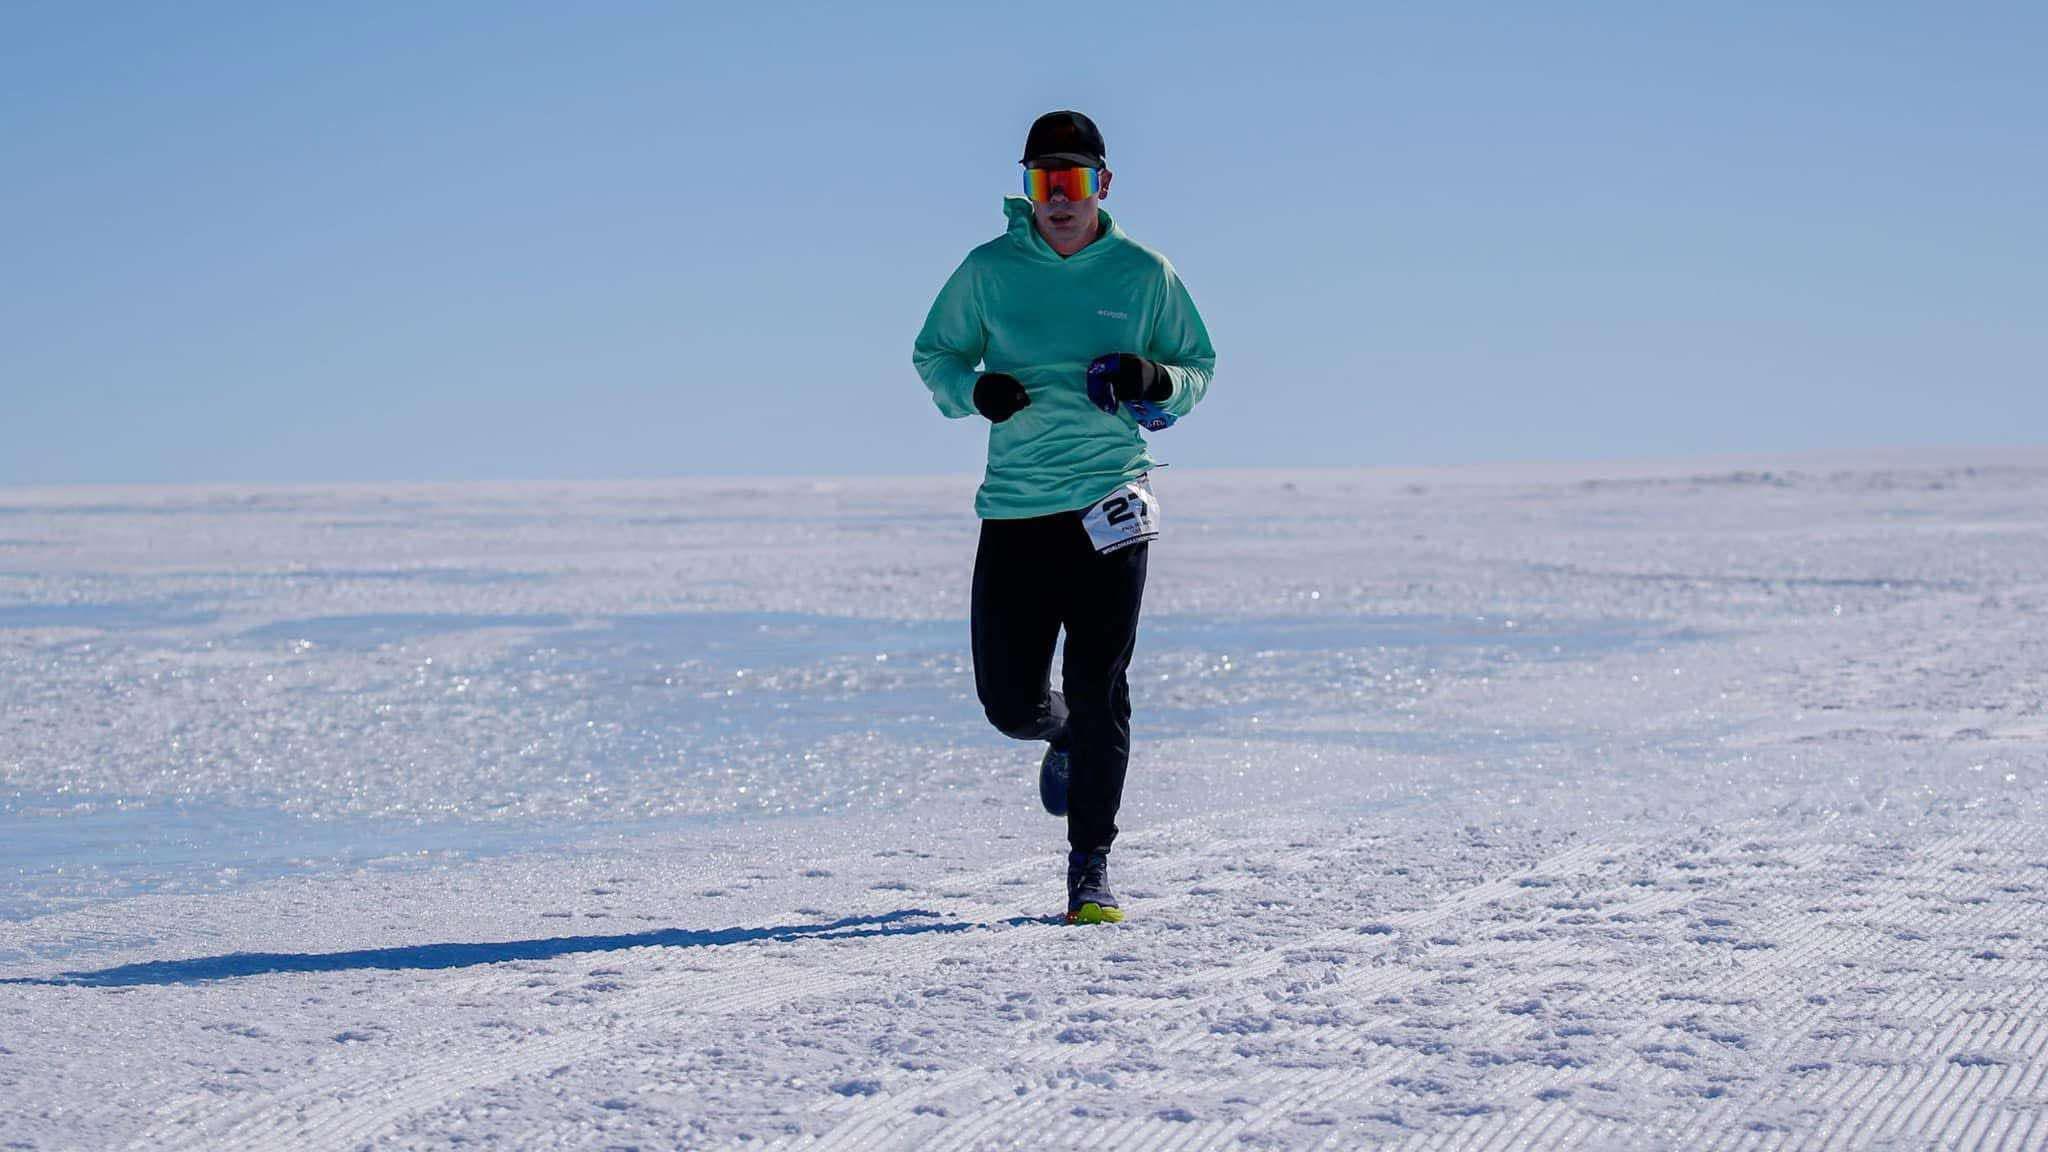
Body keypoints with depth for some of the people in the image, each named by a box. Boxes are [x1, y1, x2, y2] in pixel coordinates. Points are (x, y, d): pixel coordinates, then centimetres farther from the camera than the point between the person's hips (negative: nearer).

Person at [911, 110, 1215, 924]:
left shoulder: (1143, 275, 3)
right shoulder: (990, 270, 3)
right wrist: (974, 389, -9)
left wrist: (1156, 382, -11)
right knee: (1009, 699, 2)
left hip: (1109, 501, -1)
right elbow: (933, 353, 13)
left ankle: (1091, 868, 4)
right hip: (1014, 505, 1)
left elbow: (1200, 366, 12)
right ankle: (1065, 737, 39)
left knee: (1098, 689, -7)